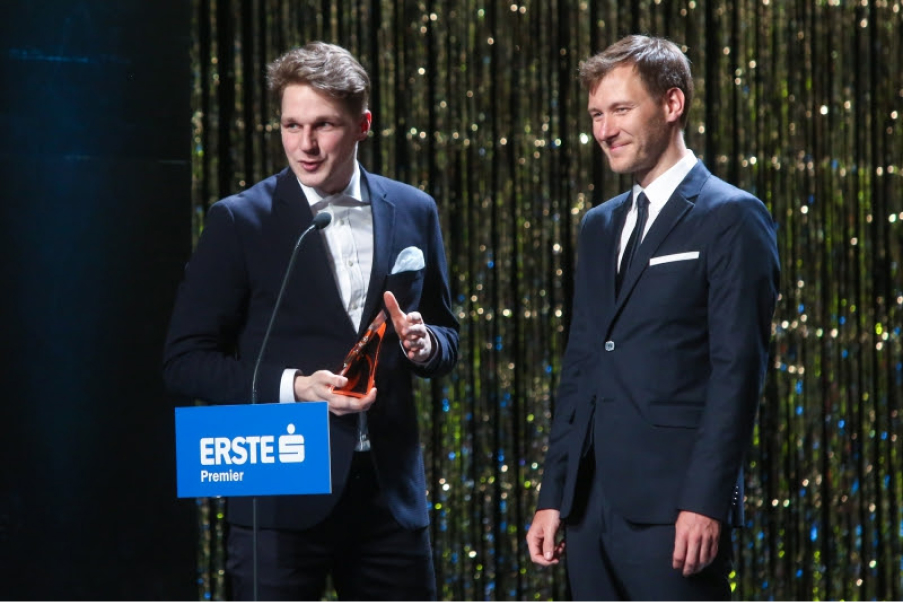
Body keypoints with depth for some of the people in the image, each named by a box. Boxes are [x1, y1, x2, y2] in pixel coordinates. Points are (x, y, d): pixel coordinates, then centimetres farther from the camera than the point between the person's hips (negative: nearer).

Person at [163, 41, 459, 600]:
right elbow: (186, 361, -4)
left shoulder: (413, 212, 9)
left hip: (391, 491, 3)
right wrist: (292, 388, -17)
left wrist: (426, 344, -5)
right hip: (282, 505, -3)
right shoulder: (240, 221, -2)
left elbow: (447, 335, 19)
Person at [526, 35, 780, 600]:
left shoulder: (730, 217, -4)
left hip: (672, 508, -7)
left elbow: (738, 369, -10)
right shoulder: (600, 225, 19)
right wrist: (553, 497, 13)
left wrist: (706, 502, -16)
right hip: (591, 505, 7)